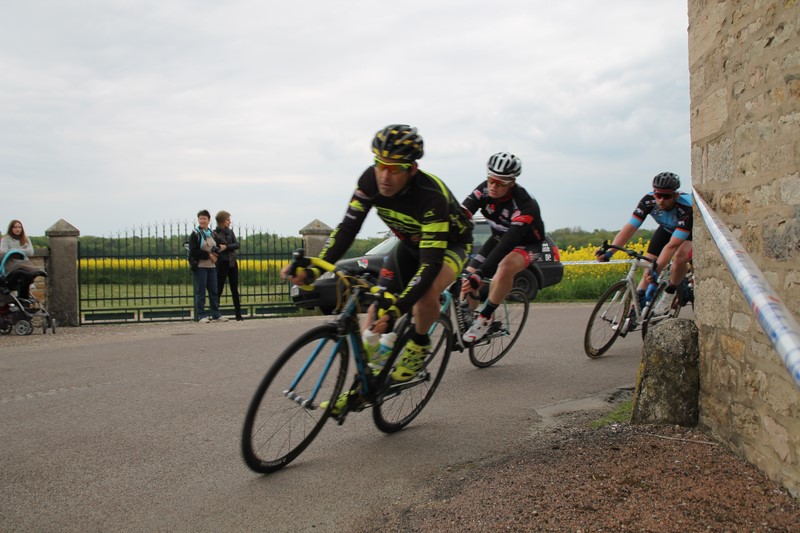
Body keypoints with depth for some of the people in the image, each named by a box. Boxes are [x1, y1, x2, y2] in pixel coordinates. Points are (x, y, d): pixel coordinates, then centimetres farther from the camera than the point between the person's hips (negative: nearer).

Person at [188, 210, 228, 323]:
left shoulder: (212, 234, 15)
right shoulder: (195, 234, -4)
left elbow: (216, 248, 17)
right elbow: (193, 251, -13)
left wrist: (219, 249, -7)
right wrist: (208, 255, -14)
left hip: (211, 266, 6)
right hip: (200, 266, -6)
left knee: (214, 291, 7)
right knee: (200, 291, -3)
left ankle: (216, 314, 13)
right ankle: (201, 316, 1)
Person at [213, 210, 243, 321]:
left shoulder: (230, 232, 10)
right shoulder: (214, 233, -6)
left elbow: (237, 245, 0)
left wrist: (226, 247, -14)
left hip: (232, 263, 5)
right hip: (222, 263, -5)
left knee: (235, 289, 6)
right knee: (219, 289, -1)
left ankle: (238, 314, 8)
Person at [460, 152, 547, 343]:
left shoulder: (524, 205, -35)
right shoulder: (484, 190, -19)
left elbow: (508, 242, -43)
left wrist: (480, 275, -51)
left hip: (526, 244, -5)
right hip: (499, 237, 6)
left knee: (505, 268, -38)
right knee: (467, 279, -11)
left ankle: (485, 317, -21)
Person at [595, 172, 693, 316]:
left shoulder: (687, 208, -41)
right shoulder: (648, 201, -30)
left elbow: (673, 245, -45)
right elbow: (630, 228, -33)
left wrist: (657, 269, -54)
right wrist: (609, 252, -45)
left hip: (692, 230, -4)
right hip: (667, 228, 4)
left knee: (680, 258, -31)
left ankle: (670, 294, -6)